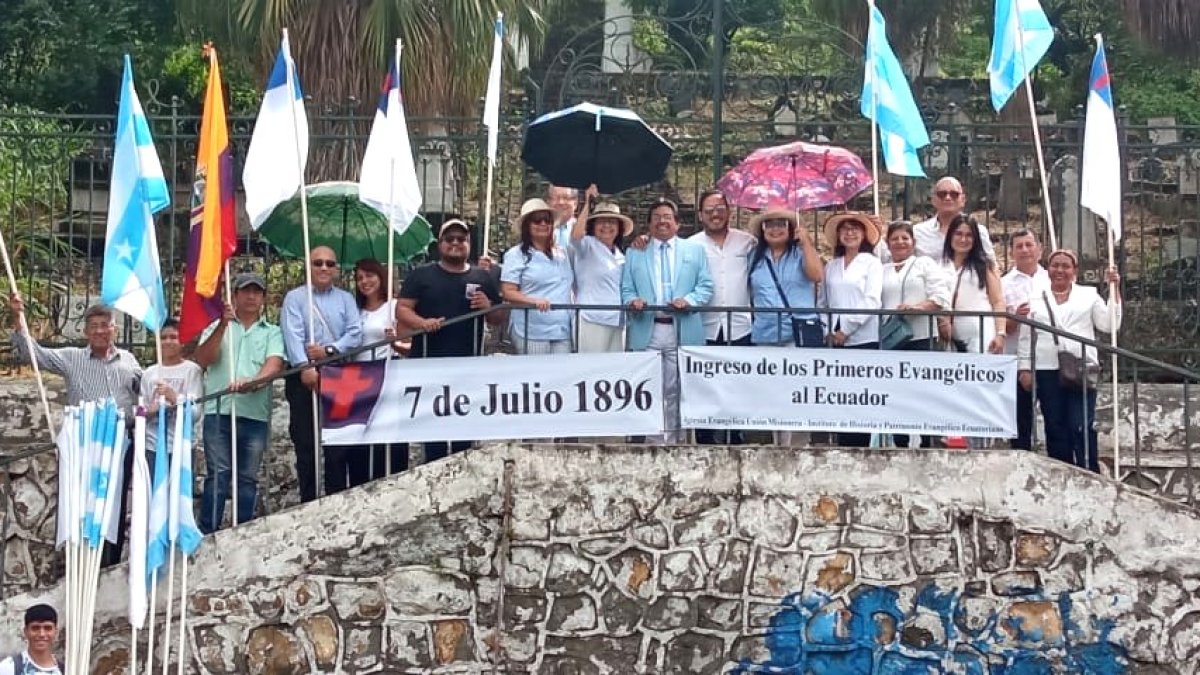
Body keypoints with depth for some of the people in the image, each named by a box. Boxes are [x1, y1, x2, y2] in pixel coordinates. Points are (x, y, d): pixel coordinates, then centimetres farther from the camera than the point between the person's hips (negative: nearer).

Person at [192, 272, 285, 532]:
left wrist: (253, 382, -25)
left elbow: (274, 364, -4)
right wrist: (223, 325, -10)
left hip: (255, 415, 1)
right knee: (217, 475, -7)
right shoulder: (217, 327, 15)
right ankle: (206, 535, -9)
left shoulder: (272, 333, 14)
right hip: (218, 411, -1)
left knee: (248, 479, 2)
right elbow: (202, 359, 0)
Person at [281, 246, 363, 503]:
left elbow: (355, 334, 2)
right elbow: (293, 334, -8)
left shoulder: (345, 299, 14)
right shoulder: (295, 297, 6)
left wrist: (329, 350, -14)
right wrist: (305, 367, -22)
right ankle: (308, 500, 3)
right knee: (305, 442, -1)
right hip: (303, 377, -2)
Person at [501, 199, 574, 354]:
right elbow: (508, 292, -6)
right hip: (532, 332, -5)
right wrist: (535, 301, -21)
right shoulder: (516, 255, 1)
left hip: (562, 331, 5)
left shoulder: (561, 254, 18)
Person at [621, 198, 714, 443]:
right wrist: (633, 301, -12)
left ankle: (673, 440, 9)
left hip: (683, 331, 0)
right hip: (646, 331, 0)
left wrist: (689, 300, -13)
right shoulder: (635, 253, 16)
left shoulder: (695, 250, 13)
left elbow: (706, 286, 6)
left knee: (675, 391, 3)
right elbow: (626, 290, 11)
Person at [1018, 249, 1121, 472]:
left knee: (1082, 427, -11)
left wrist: (1114, 289, 2)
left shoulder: (1089, 295, 12)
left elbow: (1109, 325, 4)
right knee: (1055, 429, 2)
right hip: (1046, 371, 2)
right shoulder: (1035, 299, 14)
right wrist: (1024, 368, 3)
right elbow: (1025, 337, 12)